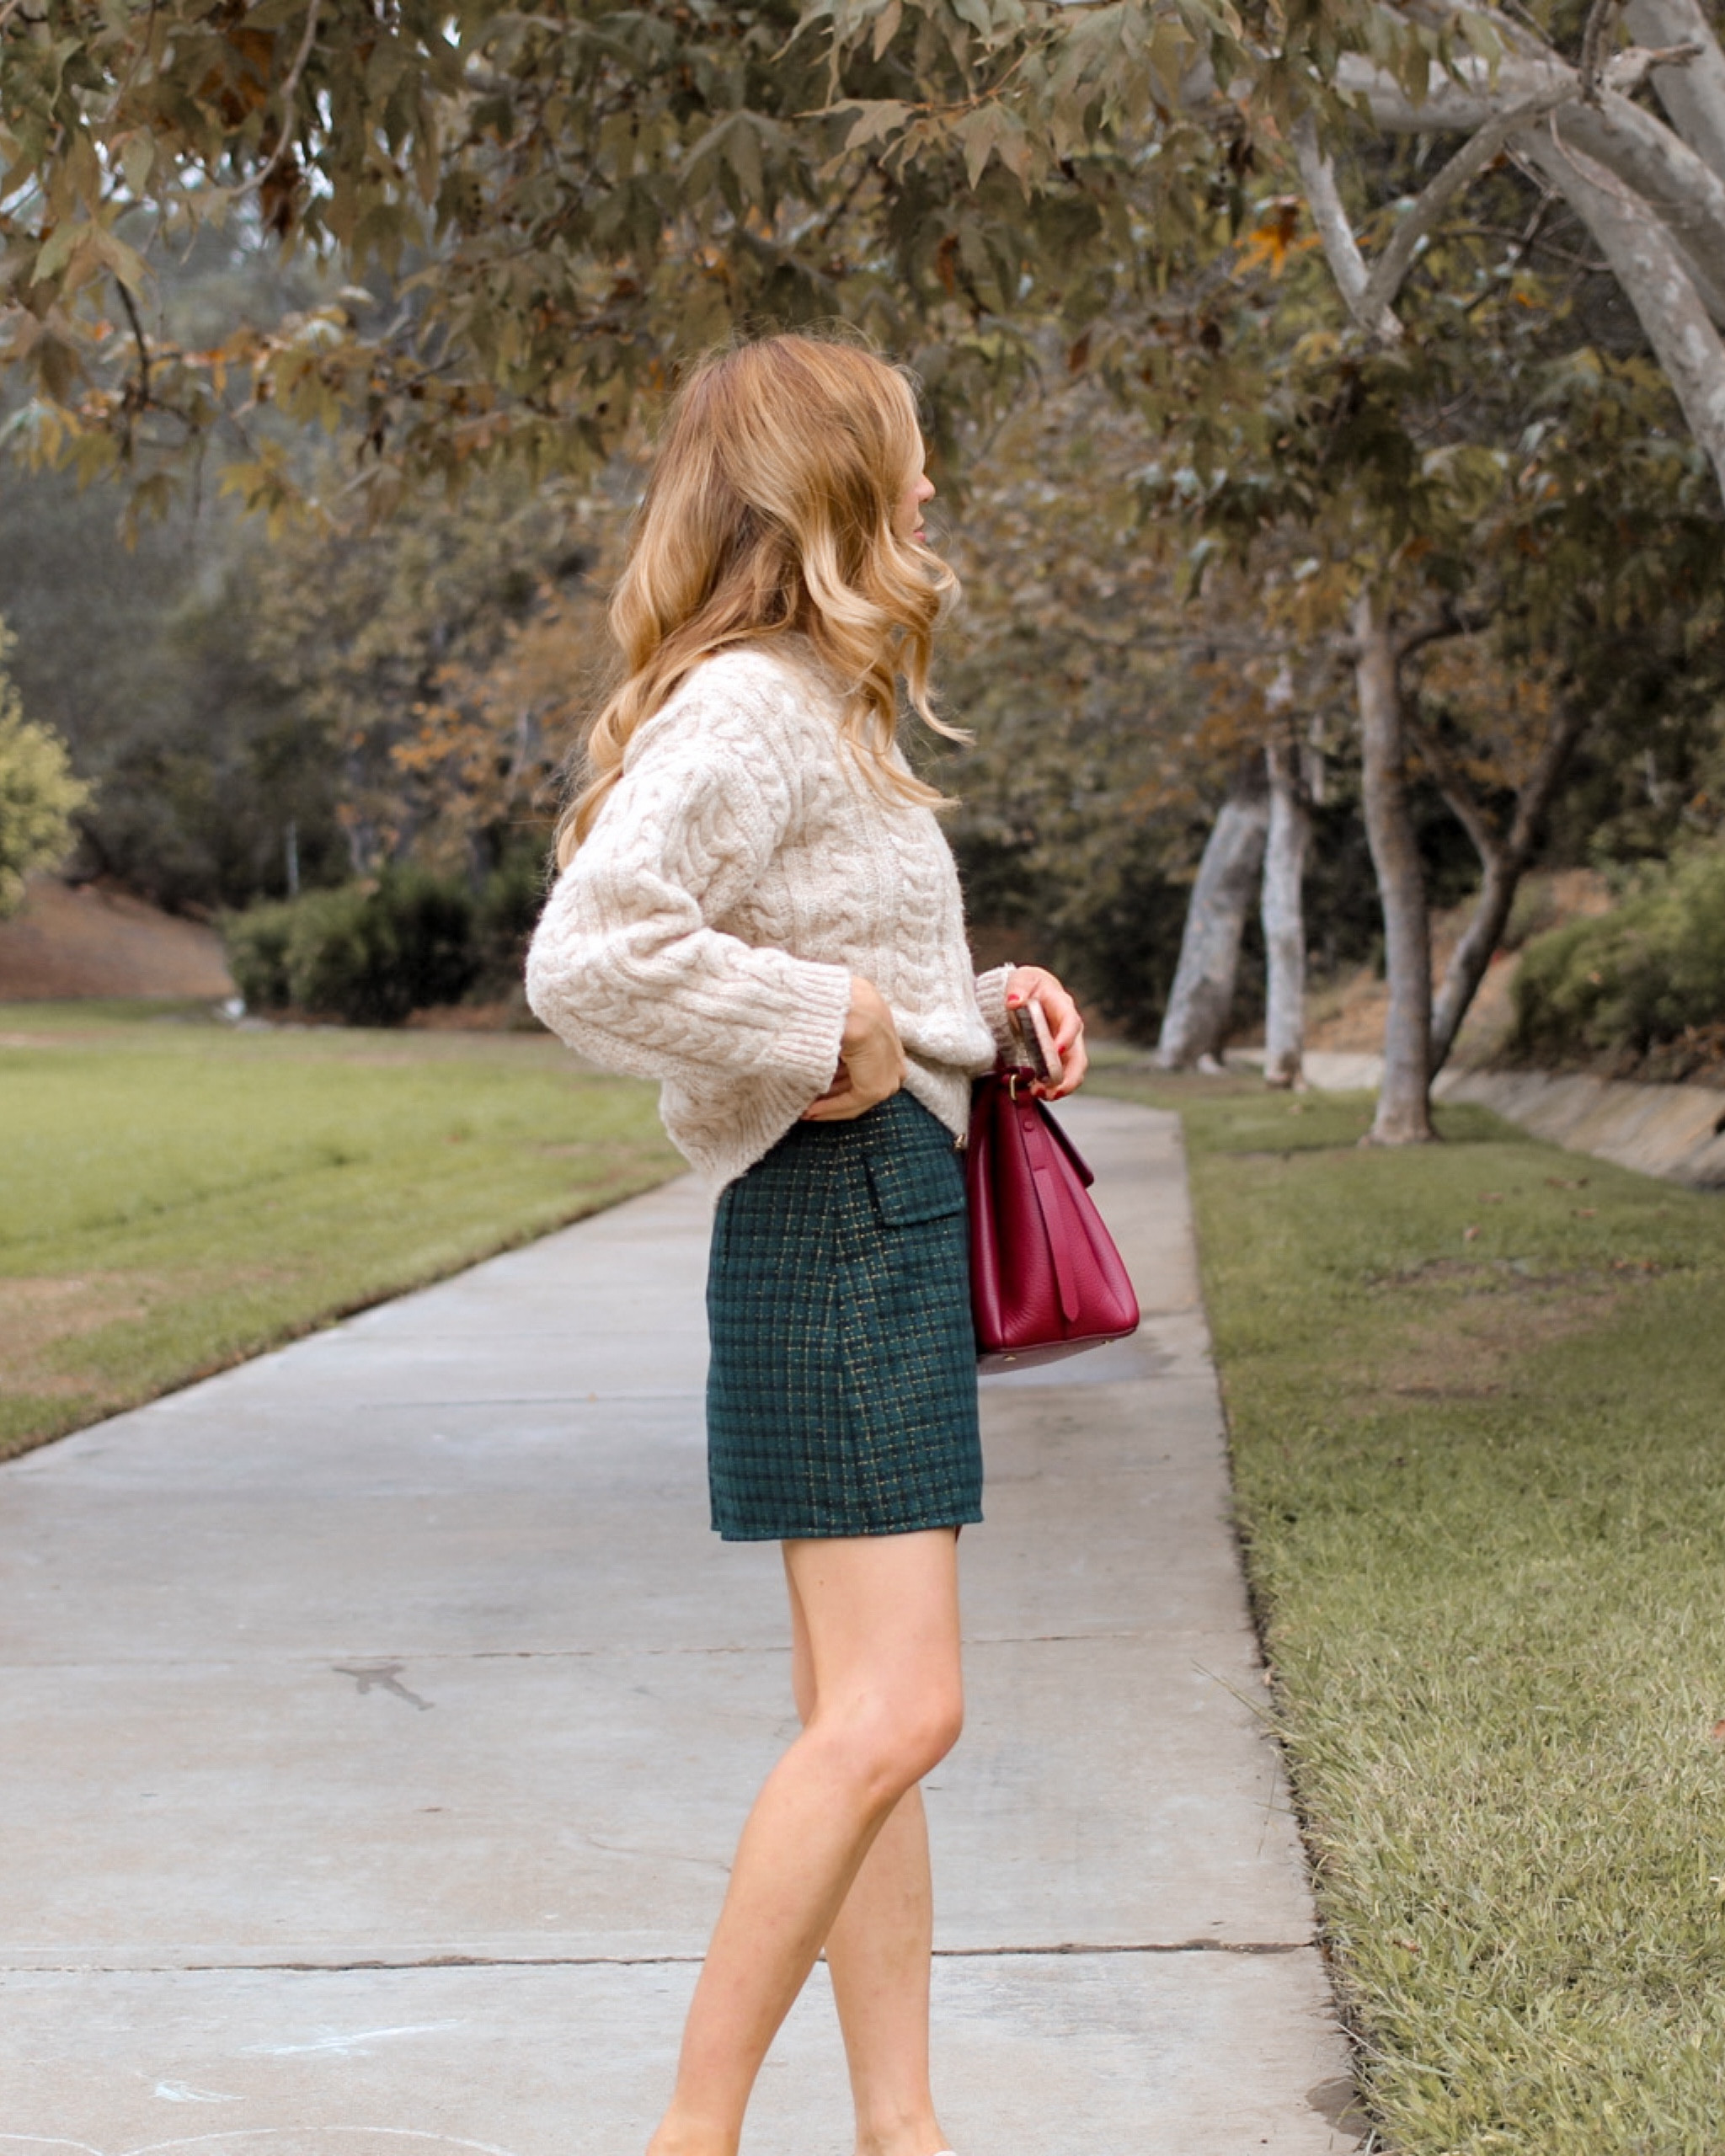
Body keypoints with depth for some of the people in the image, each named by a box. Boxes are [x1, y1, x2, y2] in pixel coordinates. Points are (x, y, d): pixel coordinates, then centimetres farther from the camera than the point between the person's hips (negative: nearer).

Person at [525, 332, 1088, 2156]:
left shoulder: (815, 713, 18)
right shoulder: (748, 708, -14)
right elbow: (590, 961, -28)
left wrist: (982, 1003, 10)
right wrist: (830, 1027, -20)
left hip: (897, 1209, 10)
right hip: (836, 1212, -10)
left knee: (857, 1715, 10)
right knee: (892, 1712, -12)